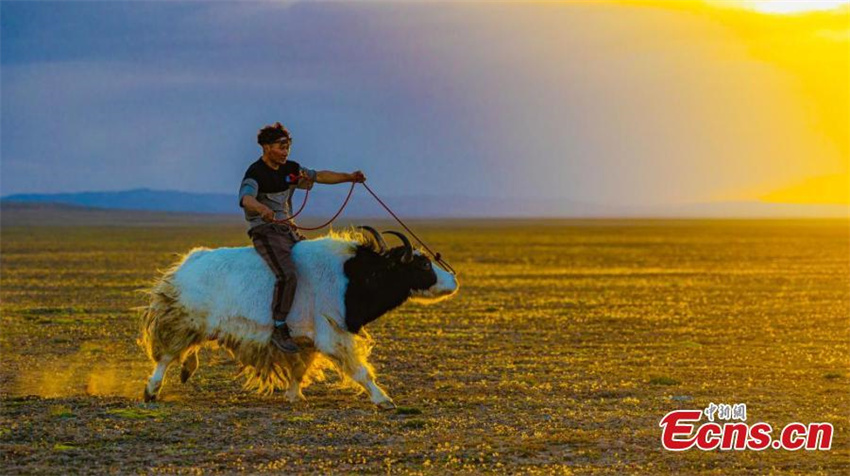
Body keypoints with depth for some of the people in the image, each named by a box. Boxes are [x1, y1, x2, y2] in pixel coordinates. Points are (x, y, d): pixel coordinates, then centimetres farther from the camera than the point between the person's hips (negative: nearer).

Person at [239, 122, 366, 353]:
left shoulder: (290, 169, 10)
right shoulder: (255, 173, -14)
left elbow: (319, 176, 19)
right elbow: (247, 199, -33)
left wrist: (349, 177, 7)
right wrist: (264, 210, -55)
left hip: (287, 230, 9)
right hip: (264, 231, -9)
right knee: (287, 276, -27)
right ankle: (279, 330, -19)